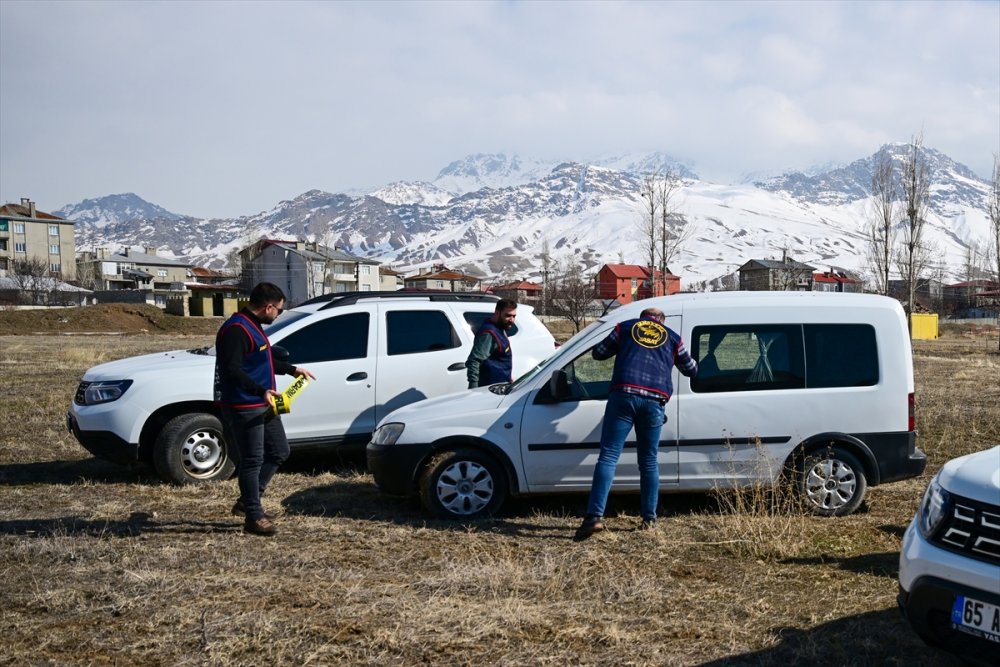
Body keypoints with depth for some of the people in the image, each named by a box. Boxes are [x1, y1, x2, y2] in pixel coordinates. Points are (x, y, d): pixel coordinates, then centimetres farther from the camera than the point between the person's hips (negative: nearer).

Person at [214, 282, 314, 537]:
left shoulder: (253, 326, 15)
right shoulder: (236, 329, -18)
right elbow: (232, 370, -27)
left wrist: (292, 369, 30)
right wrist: (261, 391, -34)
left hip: (263, 406, 11)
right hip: (243, 408, -11)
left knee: (279, 452, 16)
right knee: (252, 460, -3)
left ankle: (247, 501, 25)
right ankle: (254, 517, 8)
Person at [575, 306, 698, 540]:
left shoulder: (625, 327, 19)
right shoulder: (672, 337, 22)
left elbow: (598, 353, 22)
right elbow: (691, 370, 33)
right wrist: (692, 363, 56)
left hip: (623, 396, -2)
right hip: (654, 401, 2)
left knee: (608, 457, -6)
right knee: (649, 462, 15)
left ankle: (595, 516, -18)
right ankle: (649, 519, 18)